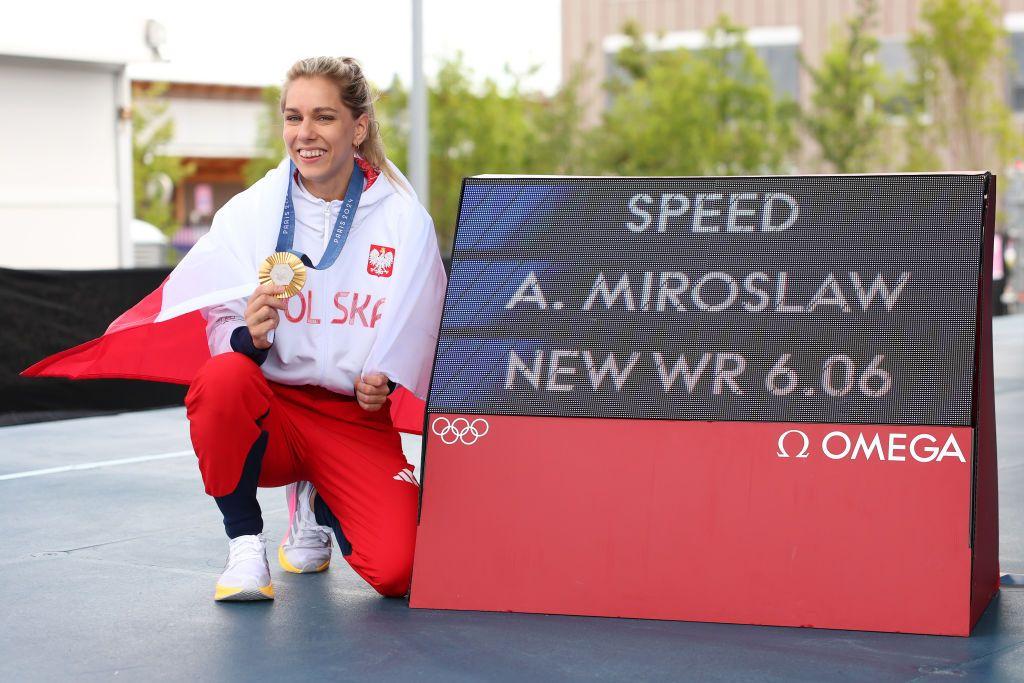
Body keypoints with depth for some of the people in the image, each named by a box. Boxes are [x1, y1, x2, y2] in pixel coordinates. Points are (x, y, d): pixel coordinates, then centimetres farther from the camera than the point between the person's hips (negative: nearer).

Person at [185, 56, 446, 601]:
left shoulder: (405, 220, -2)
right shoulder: (246, 215, -2)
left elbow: (419, 337, 5)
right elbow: (219, 328, -4)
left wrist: (384, 382, -14)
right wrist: (247, 337, -26)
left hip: (359, 421, 1)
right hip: (269, 407, 0)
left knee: (396, 570, -20)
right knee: (222, 378, -36)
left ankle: (317, 508, 17)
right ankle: (244, 544, -11)